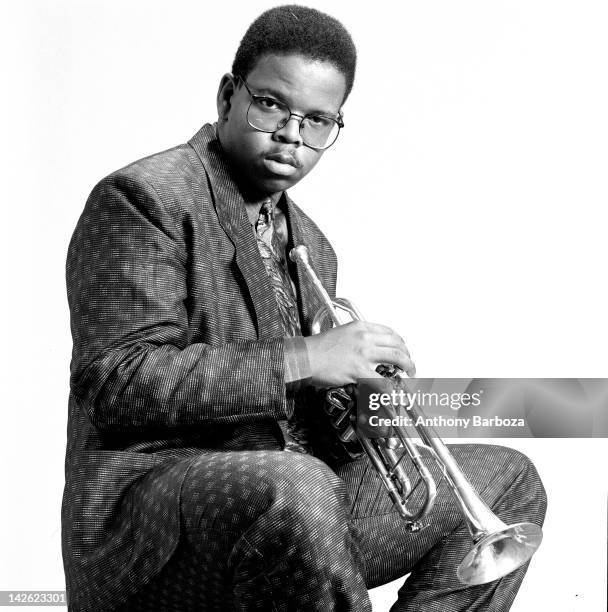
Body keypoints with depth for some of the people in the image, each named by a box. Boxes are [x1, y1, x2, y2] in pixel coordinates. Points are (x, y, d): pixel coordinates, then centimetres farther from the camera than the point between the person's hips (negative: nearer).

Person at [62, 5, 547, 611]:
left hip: (292, 493, 8)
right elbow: (118, 382, -21)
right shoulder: (142, 198, -9)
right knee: (293, 492, -40)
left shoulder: (310, 246, 18)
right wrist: (302, 360, -24)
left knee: (506, 480, 8)